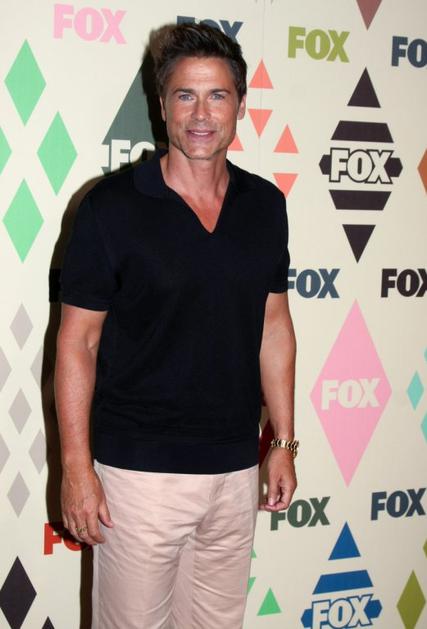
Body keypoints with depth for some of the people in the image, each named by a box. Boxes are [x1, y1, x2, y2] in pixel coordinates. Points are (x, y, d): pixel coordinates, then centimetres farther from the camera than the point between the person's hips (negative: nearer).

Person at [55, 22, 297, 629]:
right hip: (139, 470, -4)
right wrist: (76, 466, -11)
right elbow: (77, 341, -8)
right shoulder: (111, 205, -10)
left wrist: (284, 442, 9)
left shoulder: (265, 204, 3)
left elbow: (274, 326, 10)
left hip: (236, 468, 4)